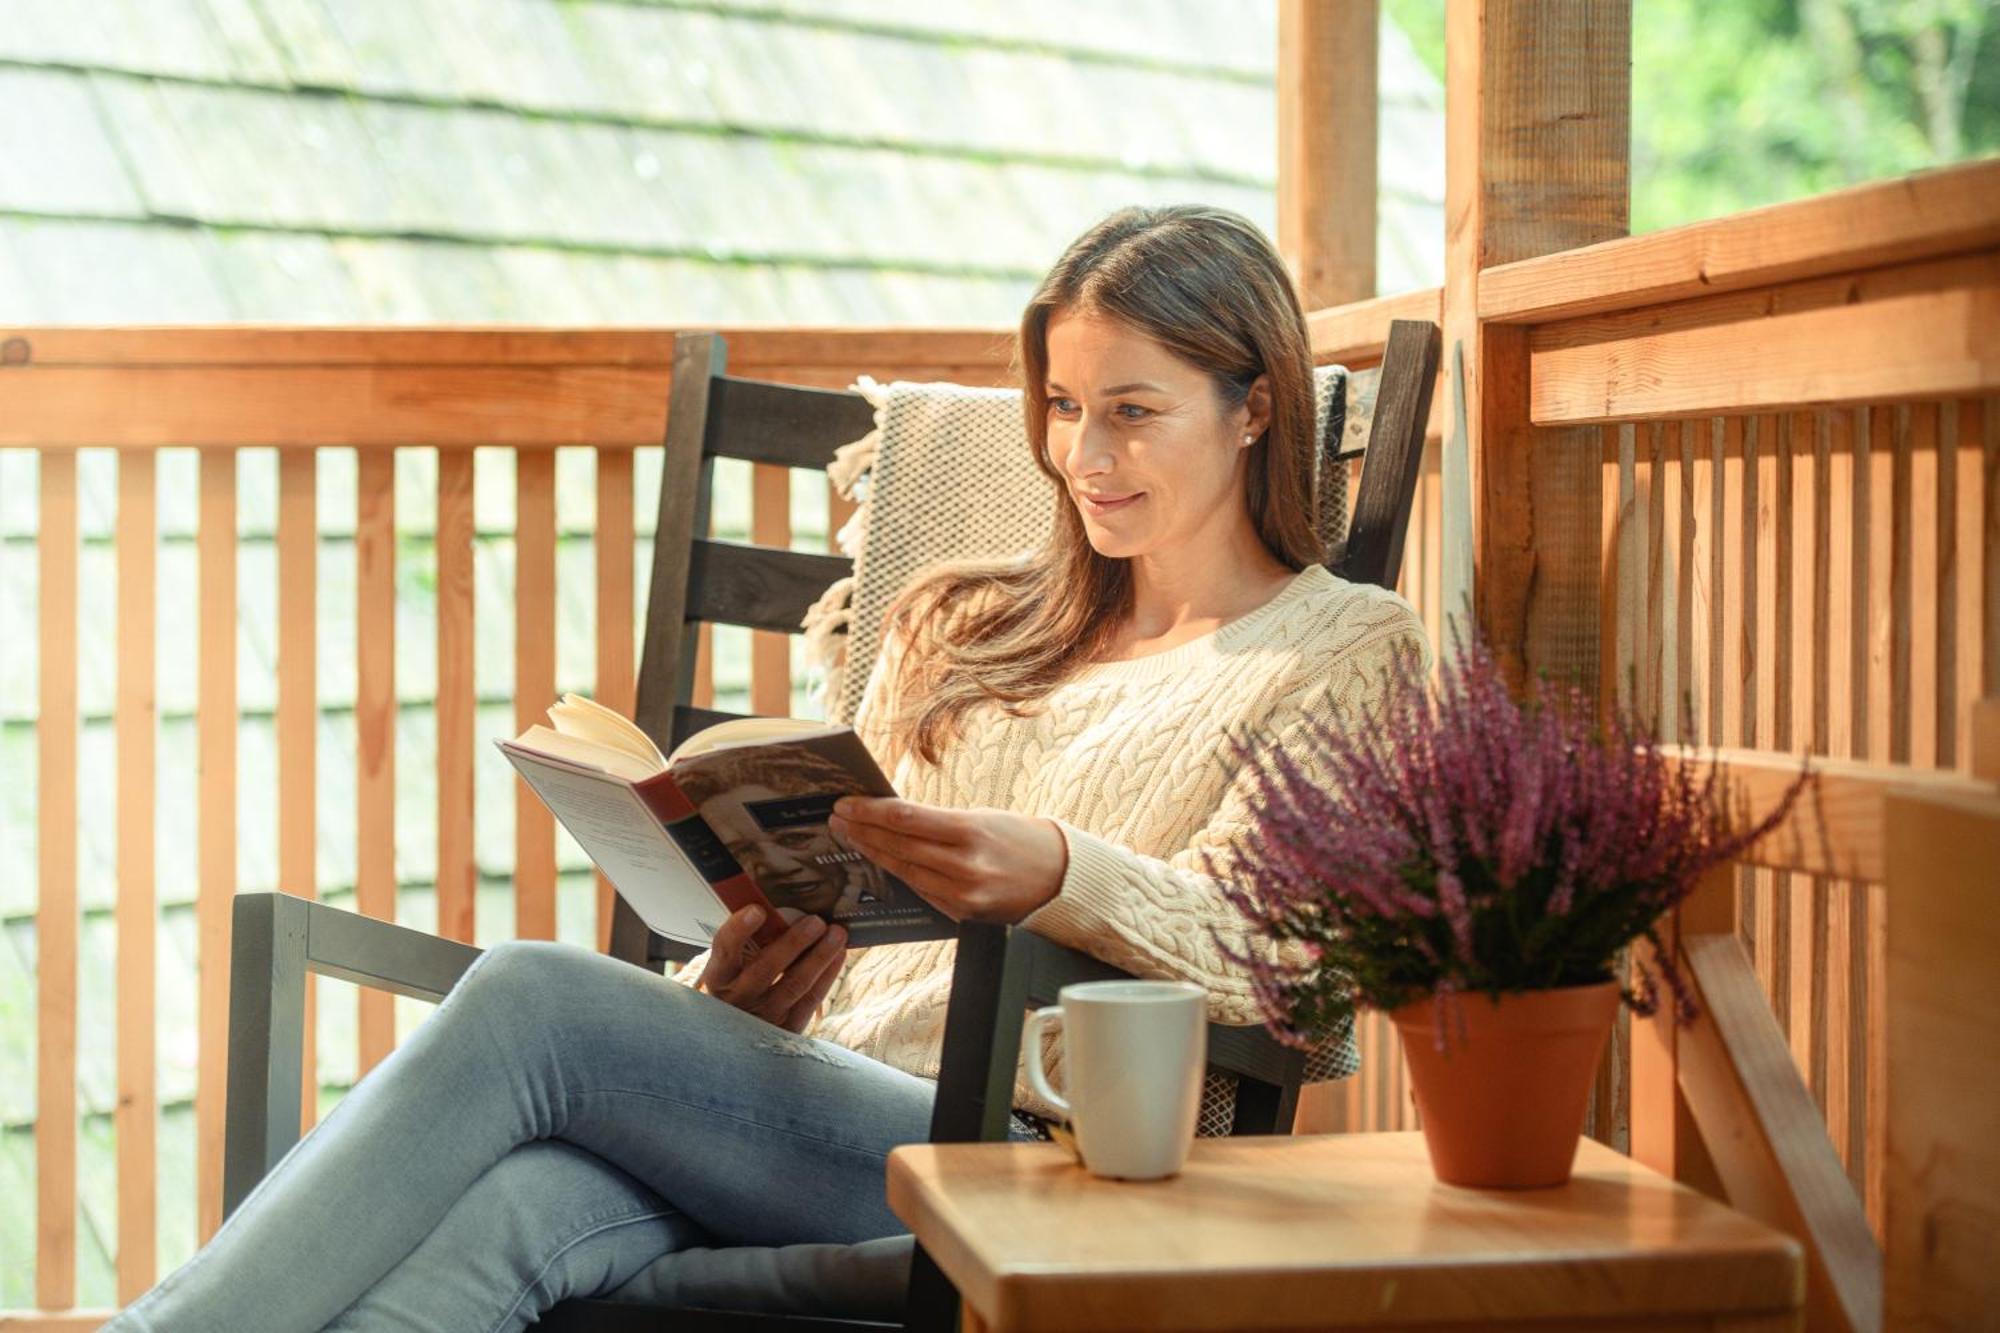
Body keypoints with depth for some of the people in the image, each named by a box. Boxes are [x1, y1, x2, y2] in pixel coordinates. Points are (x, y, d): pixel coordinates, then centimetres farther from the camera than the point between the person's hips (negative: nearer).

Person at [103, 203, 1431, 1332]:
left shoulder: (1347, 650, 10)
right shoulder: (960, 626, 28)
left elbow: (1252, 946, -6)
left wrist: (1054, 874, -28)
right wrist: (737, 983, -3)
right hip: (801, 1094, 5)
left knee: (529, 995, -28)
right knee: (504, 1207, -32)